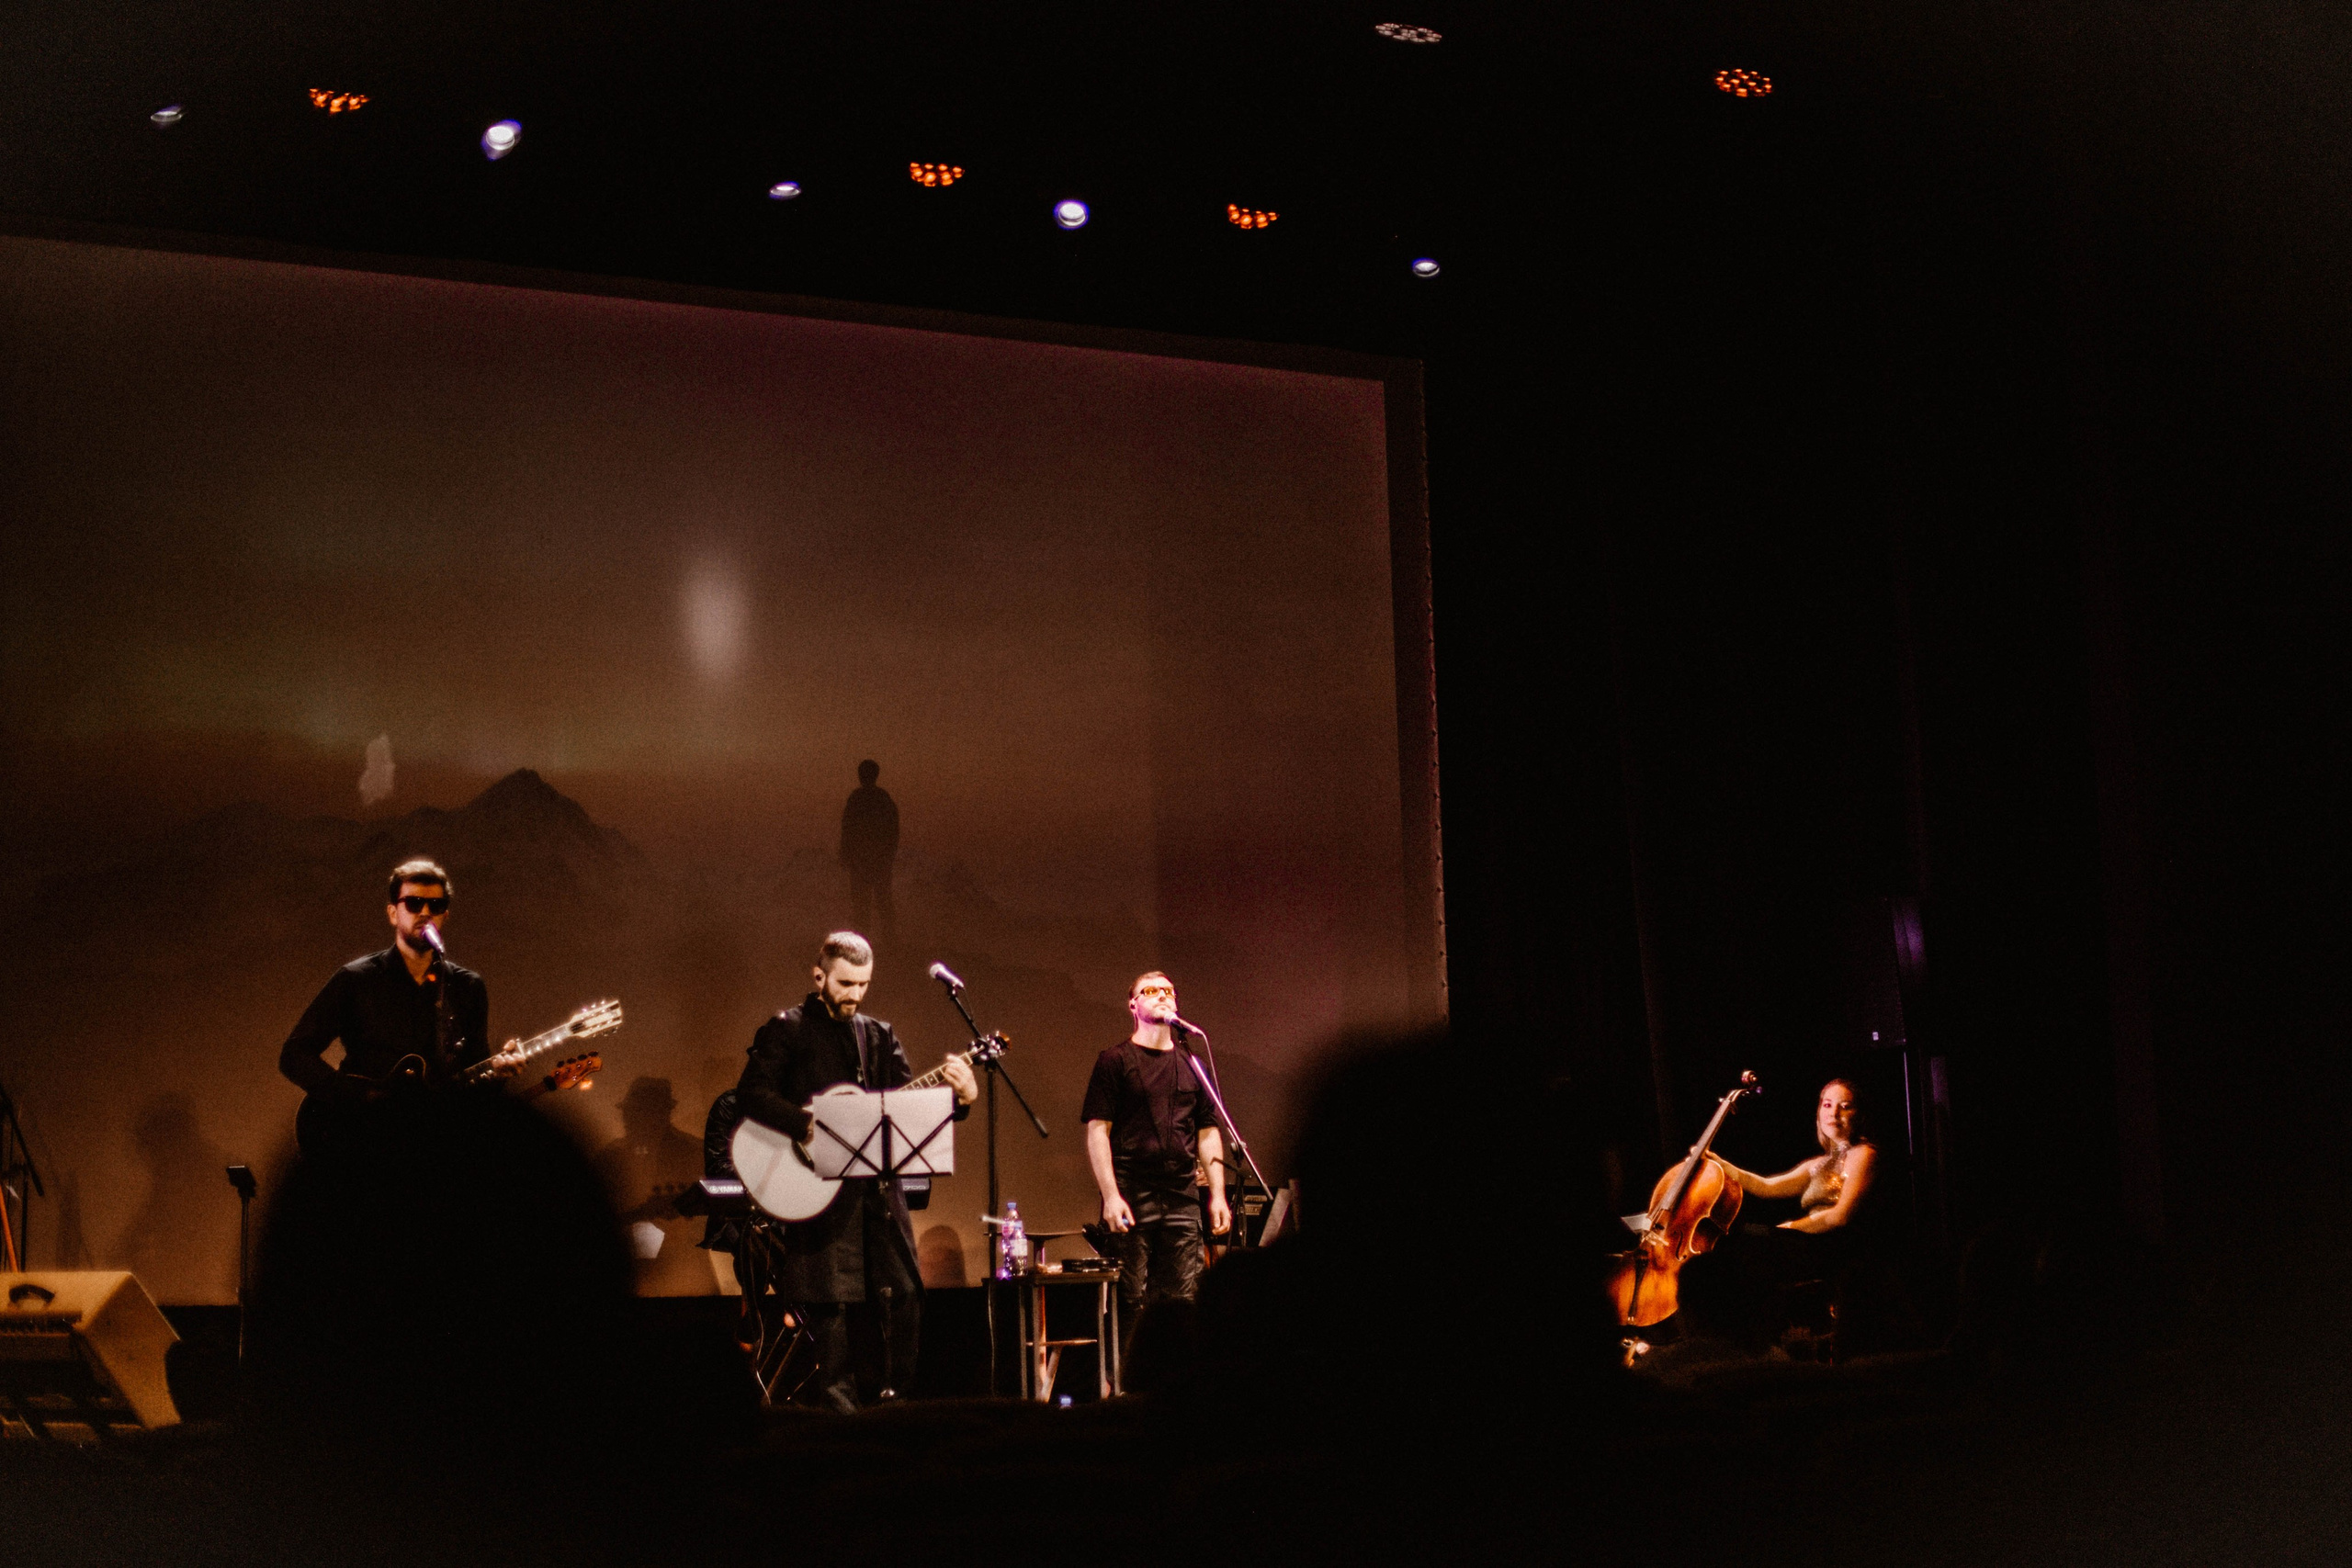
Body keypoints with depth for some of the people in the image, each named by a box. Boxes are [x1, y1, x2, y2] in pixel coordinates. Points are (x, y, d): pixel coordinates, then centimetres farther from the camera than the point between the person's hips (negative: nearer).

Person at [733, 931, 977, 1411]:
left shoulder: (879, 1037, 16)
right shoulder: (787, 1029, 0)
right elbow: (751, 1094, -11)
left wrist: (960, 1096, -8)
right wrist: (811, 1124, -23)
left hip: (876, 1187, 5)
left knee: (902, 1296, 3)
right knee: (834, 1300, -6)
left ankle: (890, 1399, 15)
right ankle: (837, 1400, 5)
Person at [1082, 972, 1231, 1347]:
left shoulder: (1190, 1064, 17)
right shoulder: (1116, 1060, 3)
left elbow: (1208, 1133, 18)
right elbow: (1097, 1130, -3)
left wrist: (1217, 1195, 8)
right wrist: (1110, 1195, -13)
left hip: (1182, 1199, 4)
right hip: (1131, 1197, -4)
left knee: (1184, 1301, 1)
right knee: (1132, 1303, -5)